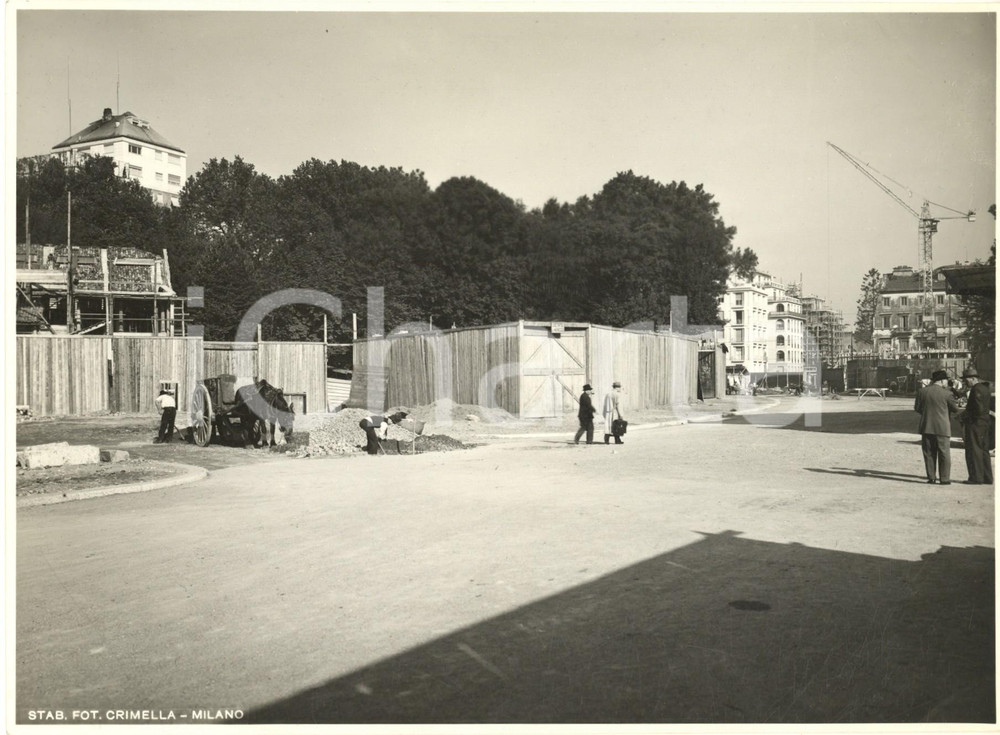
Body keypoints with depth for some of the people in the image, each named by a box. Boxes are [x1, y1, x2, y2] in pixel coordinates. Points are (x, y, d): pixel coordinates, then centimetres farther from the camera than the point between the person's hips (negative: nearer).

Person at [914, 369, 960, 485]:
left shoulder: (922, 392, 0)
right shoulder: (946, 393, -9)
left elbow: (917, 408, 7)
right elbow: (955, 409, 0)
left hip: (926, 427, 3)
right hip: (942, 428, -3)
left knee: (929, 454, 10)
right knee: (944, 454, 5)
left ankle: (931, 477, 11)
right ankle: (944, 478, 6)